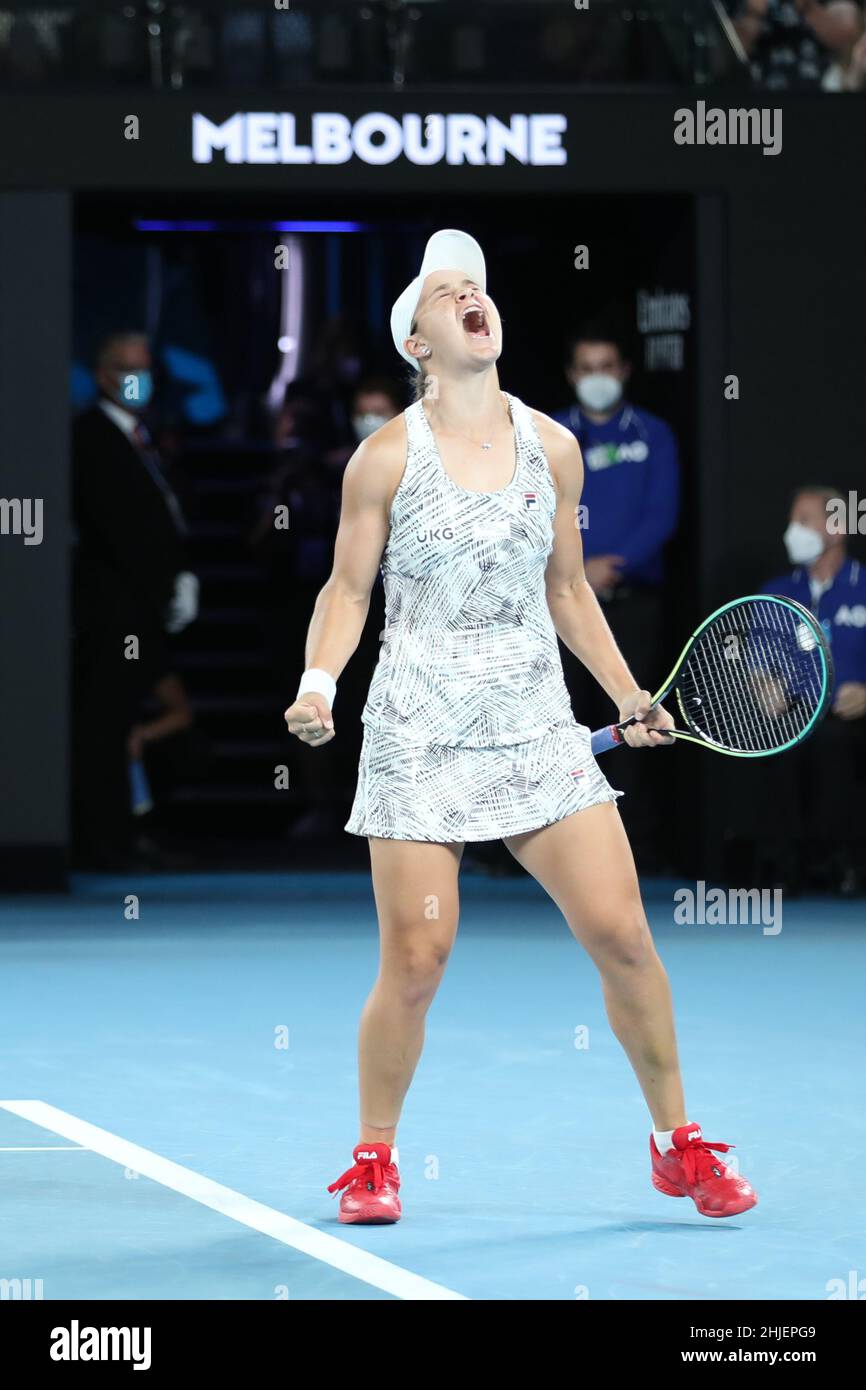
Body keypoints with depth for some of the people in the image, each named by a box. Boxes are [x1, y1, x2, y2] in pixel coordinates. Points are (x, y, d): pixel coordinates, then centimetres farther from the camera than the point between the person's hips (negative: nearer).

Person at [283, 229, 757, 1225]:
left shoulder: (553, 448, 6)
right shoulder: (386, 458, -3)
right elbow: (346, 592, 3)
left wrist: (629, 698, 11)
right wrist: (318, 682, -14)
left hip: (538, 729, 3)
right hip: (420, 733, -3)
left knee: (621, 933, -4)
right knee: (415, 960, -6)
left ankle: (676, 1144, 11)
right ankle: (373, 1160, 14)